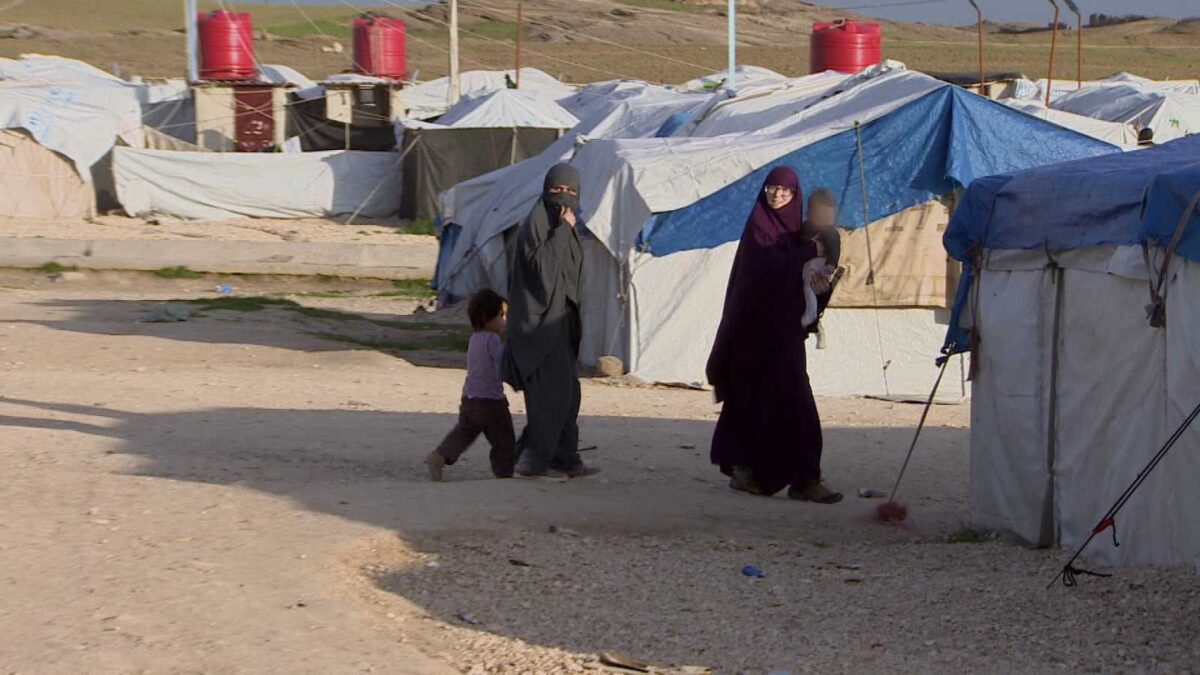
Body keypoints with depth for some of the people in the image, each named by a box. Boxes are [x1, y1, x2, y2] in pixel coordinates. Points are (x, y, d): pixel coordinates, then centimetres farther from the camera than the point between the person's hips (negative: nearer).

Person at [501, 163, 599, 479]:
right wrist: (563, 229, -20)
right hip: (539, 320, -10)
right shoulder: (535, 223, -10)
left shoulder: (564, 227, 16)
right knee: (550, 391, -11)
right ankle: (534, 459, -7)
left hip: (560, 320, 10)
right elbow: (540, 263, -23)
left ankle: (564, 458, 16)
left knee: (566, 392, 11)